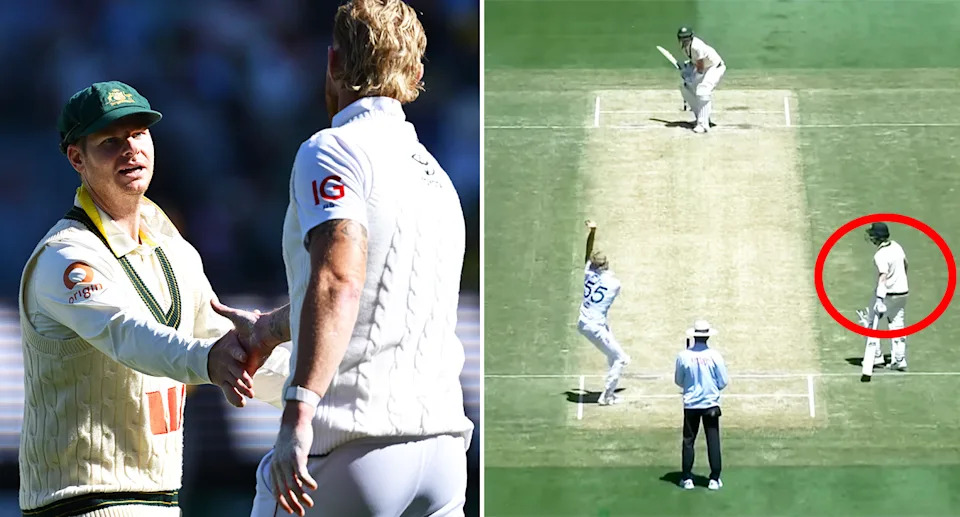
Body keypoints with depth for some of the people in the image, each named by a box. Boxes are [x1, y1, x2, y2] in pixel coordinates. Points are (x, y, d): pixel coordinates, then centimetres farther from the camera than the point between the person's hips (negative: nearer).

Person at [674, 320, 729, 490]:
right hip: (711, 404, -1)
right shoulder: (715, 356, -12)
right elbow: (723, 382, -6)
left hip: (691, 404, 1)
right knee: (713, 442, 6)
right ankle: (714, 479, 6)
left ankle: (687, 478, 11)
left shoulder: (683, 356, -10)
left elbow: (678, 381, 2)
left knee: (688, 441, 10)